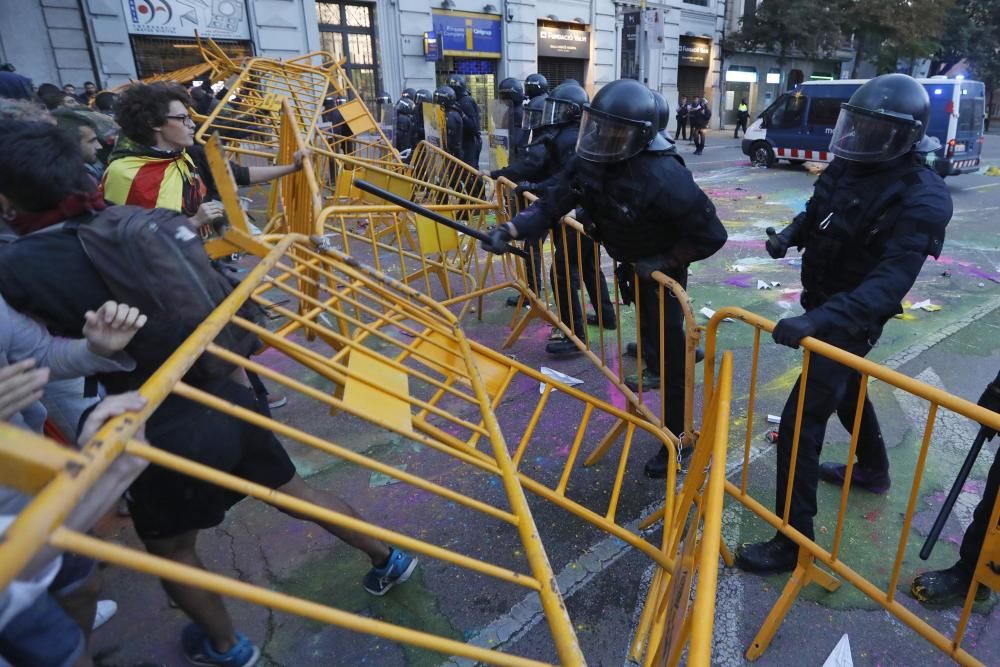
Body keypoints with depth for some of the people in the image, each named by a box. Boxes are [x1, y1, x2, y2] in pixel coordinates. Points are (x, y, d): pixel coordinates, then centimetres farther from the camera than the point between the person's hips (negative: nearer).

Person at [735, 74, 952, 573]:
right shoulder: (849, 165, -4)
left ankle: (793, 541, 0)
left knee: (801, 420, -11)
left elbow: (890, 282, -37)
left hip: (850, 320, -9)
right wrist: (789, 235, -7)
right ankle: (873, 469, 55)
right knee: (845, 389, 28)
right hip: (823, 305, 9)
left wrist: (821, 319, -52)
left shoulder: (921, 200, -25)